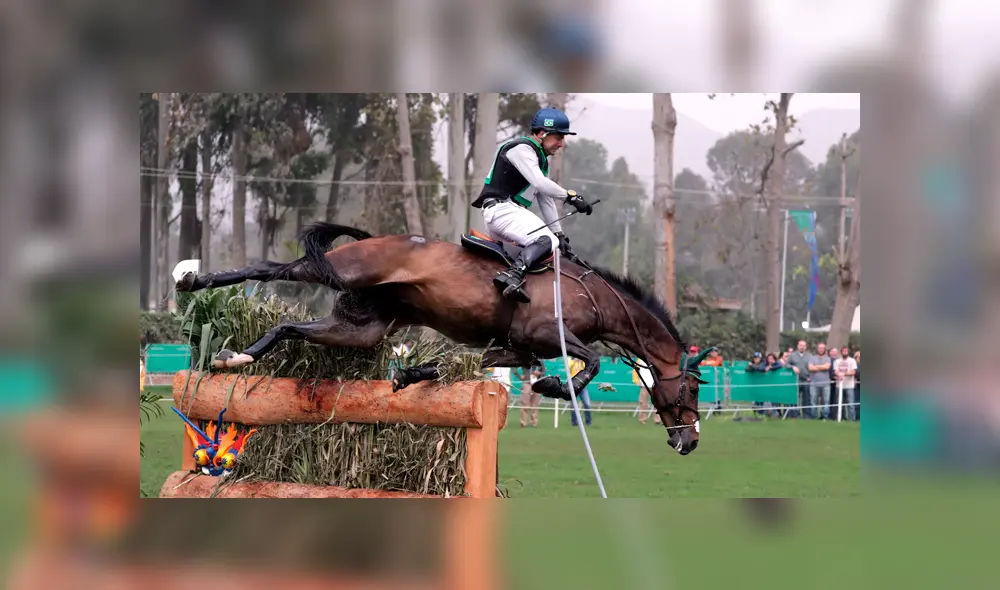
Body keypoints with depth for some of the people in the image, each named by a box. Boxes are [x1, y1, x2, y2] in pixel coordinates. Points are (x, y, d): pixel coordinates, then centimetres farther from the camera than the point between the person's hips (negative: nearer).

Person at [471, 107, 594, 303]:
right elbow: (540, 184, -22)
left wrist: (559, 234, 15)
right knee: (545, 240, -29)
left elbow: (546, 198, 22)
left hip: (515, 212, 10)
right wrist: (571, 197, -23)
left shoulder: (541, 159, 24)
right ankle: (513, 275, -47)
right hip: (500, 209, -10)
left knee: (554, 243, -2)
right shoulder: (522, 149, -8)